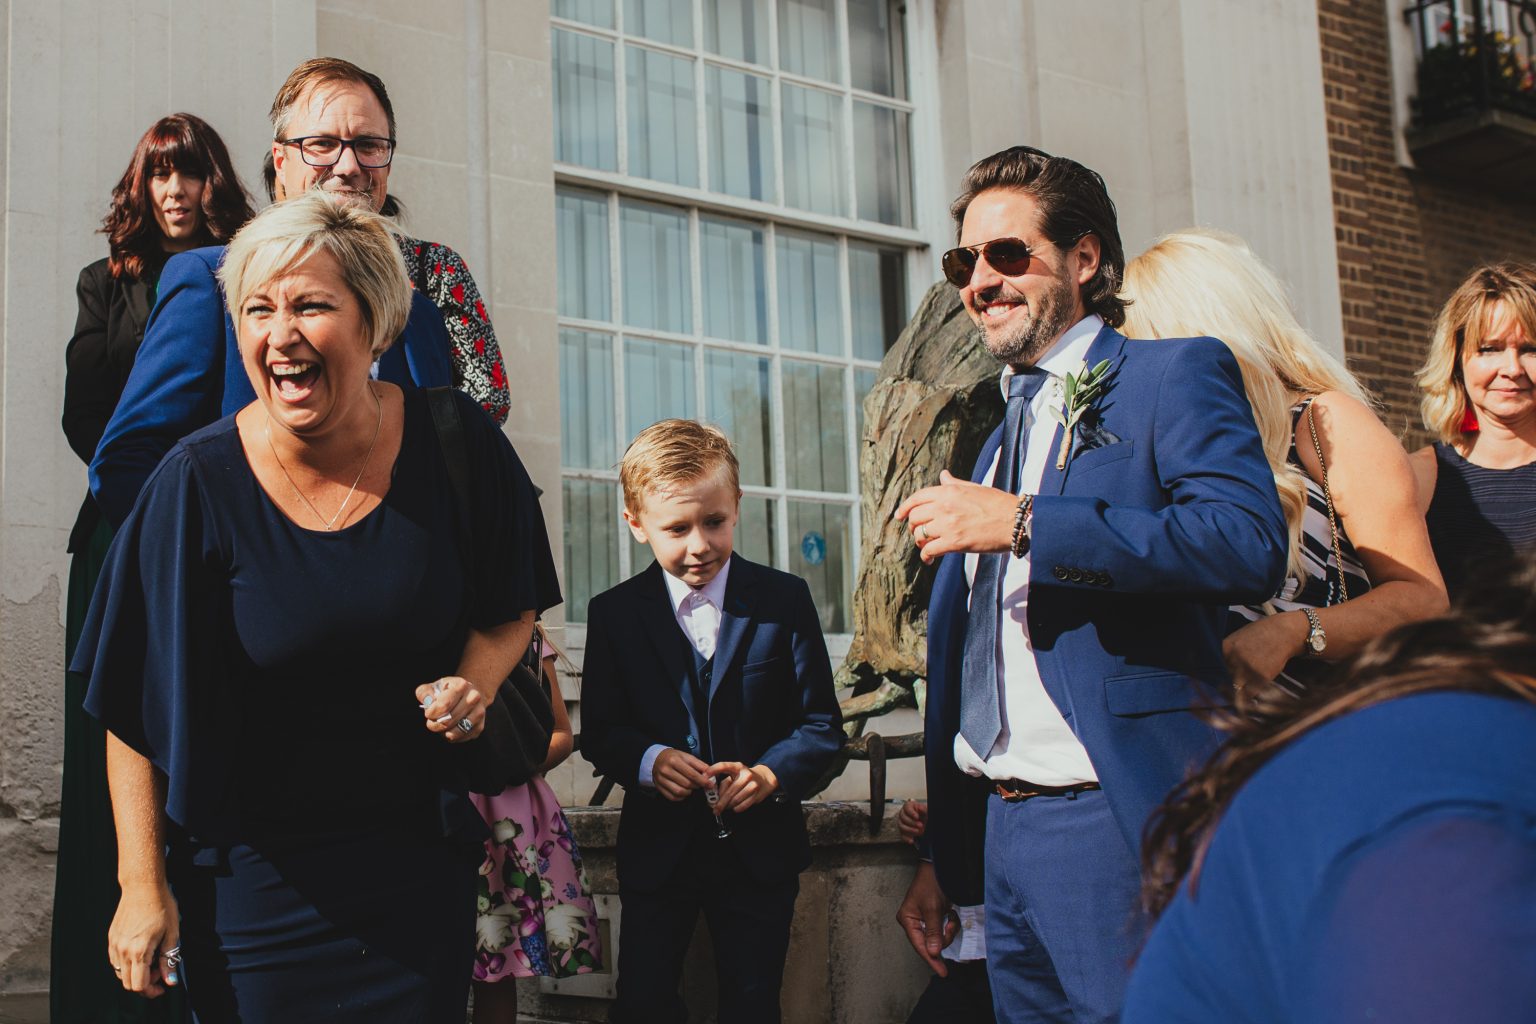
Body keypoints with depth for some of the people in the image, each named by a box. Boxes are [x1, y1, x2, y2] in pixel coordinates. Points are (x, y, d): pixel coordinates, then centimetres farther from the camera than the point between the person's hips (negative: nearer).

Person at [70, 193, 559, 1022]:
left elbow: (510, 608, 7)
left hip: (422, 864, 2)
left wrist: (473, 684, -13)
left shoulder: (456, 444, -9)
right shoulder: (199, 483, -13)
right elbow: (137, 706, -7)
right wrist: (143, 888, -8)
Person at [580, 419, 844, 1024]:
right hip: (658, 851, 1)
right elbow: (598, 730, 2)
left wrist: (774, 772, -19)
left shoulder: (784, 600, -2)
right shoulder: (614, 613, 0)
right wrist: (646, 761, -18)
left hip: (759, 853, 0)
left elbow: (821, 724, -1)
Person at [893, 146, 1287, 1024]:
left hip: (1124, 823, -7)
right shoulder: (995, 436, 20)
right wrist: (944, 855, 20)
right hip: (1002, 836, 7)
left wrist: (1021, 523, -21)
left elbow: (1251, 543, -21)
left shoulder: (1175, 375, -2)